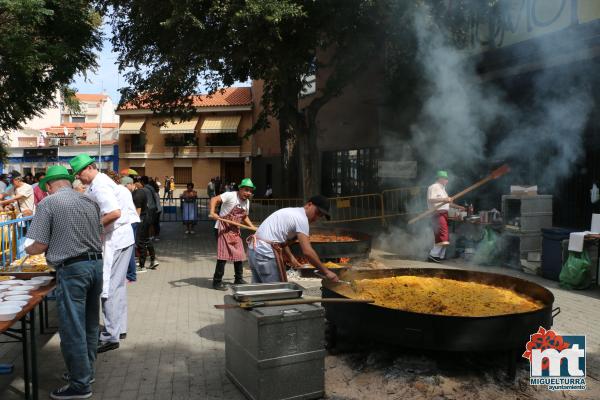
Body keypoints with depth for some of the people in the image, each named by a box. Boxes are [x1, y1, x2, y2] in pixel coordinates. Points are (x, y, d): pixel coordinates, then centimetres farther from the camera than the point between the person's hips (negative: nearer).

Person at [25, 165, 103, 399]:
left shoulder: (48, 202, -6)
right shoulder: (90, 202, 10)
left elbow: (40, 245, -7)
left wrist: (28, 250, 14)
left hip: (72, 269, -6)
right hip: (96, 263, 7)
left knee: (72, 328, 2)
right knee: (90, 323, 17)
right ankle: (86, 370, 31)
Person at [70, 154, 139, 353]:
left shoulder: (99, 185, -17)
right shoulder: (100, 182, 14)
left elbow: (115, 212, -28)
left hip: (116, 240, -10)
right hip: (120, 239, 10)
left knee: (109, 287, -5)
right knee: (117, 285, 17)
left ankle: (111, 336, 2)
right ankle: (119, 328, 28)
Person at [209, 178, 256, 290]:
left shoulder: (247, 202, 8)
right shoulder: (230, 195, -16)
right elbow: (214, 199, -25)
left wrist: (253, 227, 11)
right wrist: (212, 212, -40)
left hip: (235, 231, 8)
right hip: (223, 229, -8)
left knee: (239, 255, 12)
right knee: (223, 255, -10)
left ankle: (238, 279, 27)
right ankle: (217, 282, 1)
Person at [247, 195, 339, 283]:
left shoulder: (292, 212, 18)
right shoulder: (301, 218, -12)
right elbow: (307, 251, -20)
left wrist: (290, 257, 17)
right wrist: (326, 272, -14)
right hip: (266, 254, -10)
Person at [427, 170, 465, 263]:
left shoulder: (442, 188, 26)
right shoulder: (433, 187, -5)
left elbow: (447, 203, 30)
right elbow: (430, 200, -19)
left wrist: (458, 207, 25)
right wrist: (443, 199, -24)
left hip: (444, 214, 10)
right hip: (438, 214, -10)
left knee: (439, 236, 8)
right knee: (442, 235, -17)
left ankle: (440, 255, 12)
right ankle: (433, 255, -16)